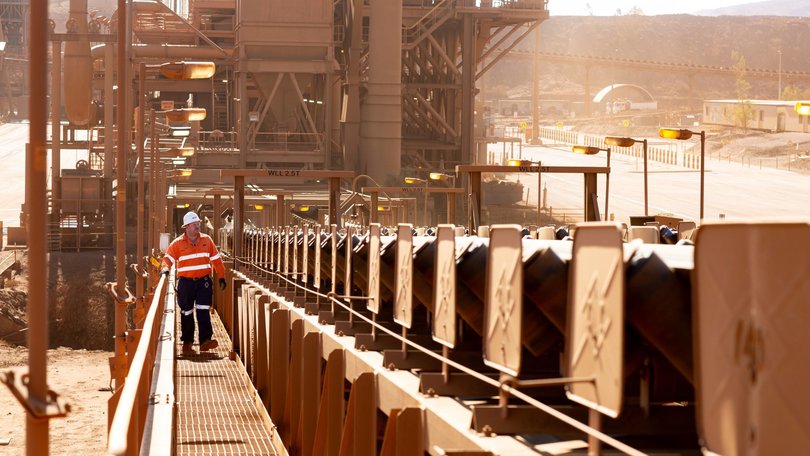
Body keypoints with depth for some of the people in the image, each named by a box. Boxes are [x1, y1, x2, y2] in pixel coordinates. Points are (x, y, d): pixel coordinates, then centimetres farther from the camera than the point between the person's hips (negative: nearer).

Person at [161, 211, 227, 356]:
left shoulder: (207, 240, 7)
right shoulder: (178, 243, 1)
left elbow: (216, 259, 12)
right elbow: (168, 258, -3)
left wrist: (221, 277, 13)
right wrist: (165, 268, -25)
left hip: (204, 281, 1)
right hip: (186, 282, -1)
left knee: (203, 311, -10)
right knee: (187, 313, 6)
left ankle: (205, 341, -14)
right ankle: (187, 343, 15)